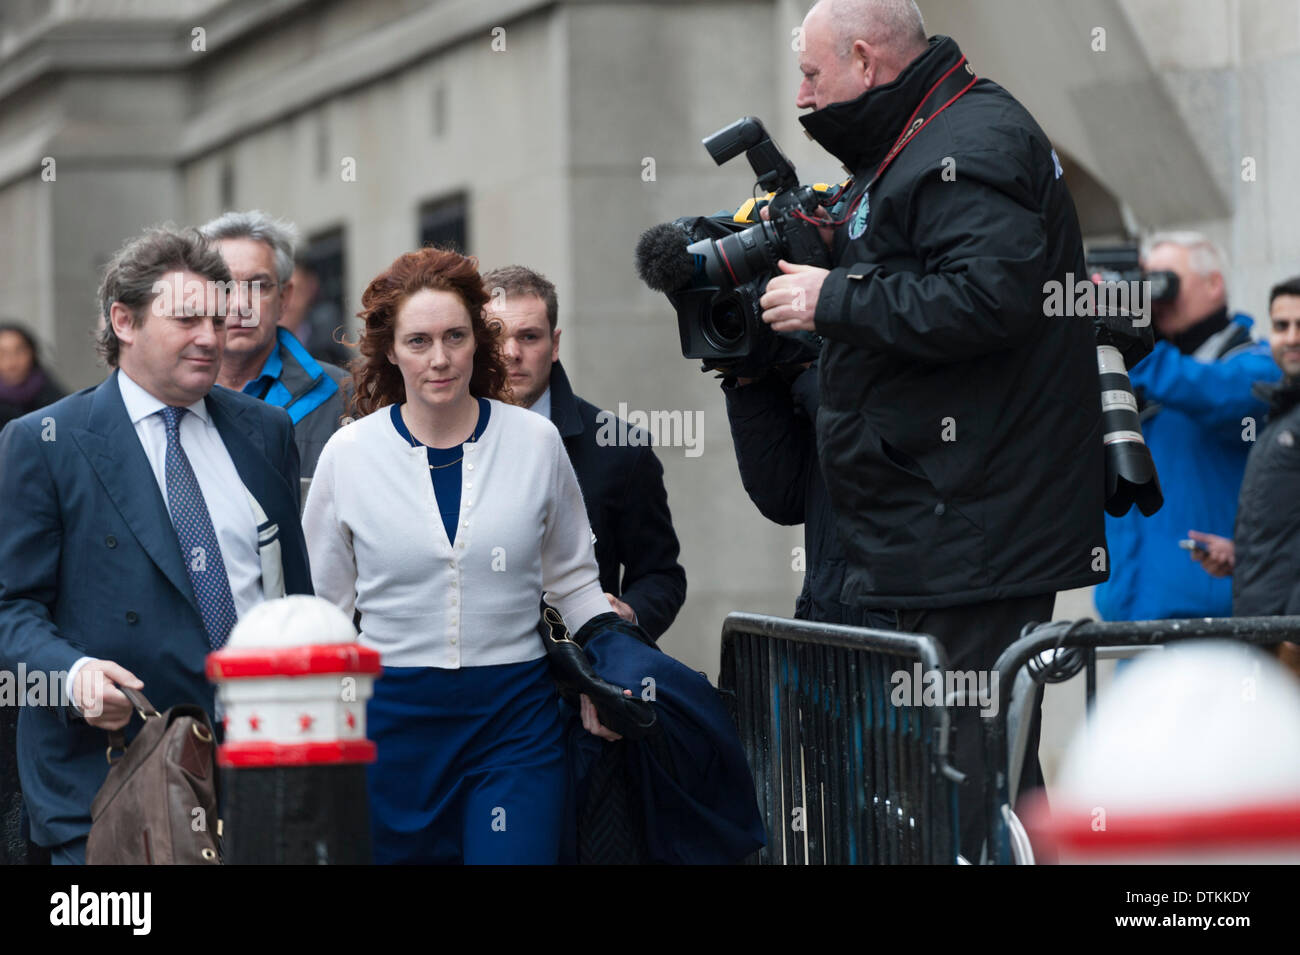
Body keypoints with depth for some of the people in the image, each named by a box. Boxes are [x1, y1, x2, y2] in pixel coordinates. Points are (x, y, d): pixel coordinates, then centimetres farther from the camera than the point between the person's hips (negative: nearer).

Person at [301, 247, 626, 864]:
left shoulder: (535, 442, 1)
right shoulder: (349, 454, 1)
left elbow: (572, 578, 14)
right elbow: (323, 609, 10)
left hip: (514, 716, 0)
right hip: (393, 715, 0)